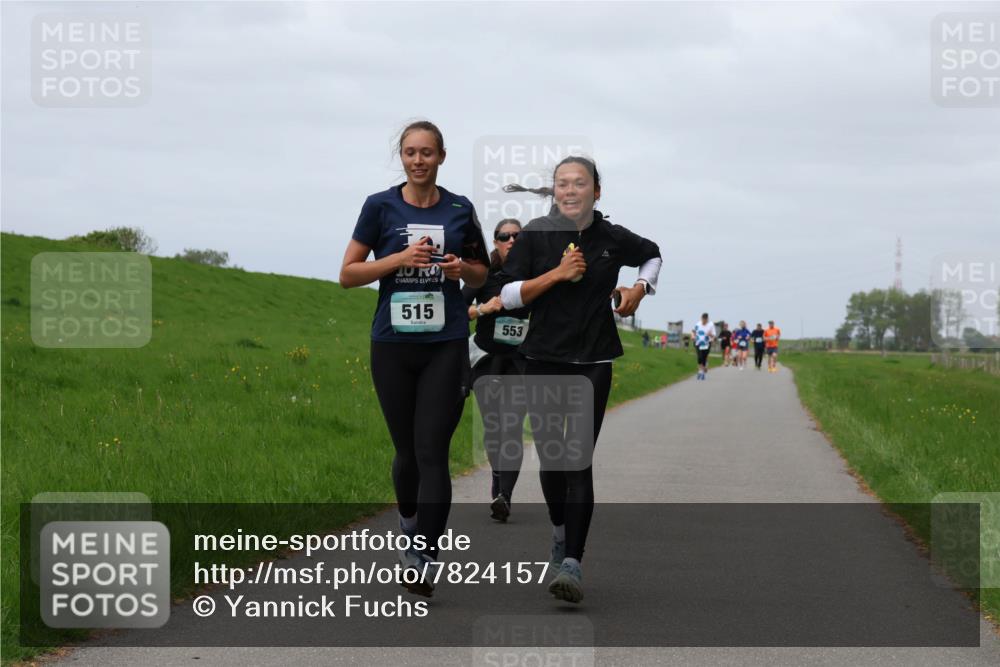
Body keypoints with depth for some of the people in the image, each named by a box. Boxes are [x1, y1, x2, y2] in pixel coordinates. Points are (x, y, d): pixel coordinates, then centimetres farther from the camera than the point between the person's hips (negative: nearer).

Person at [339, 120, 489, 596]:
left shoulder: (460, 210, 5)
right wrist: (400, 258, -14)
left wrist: (462, 268, -7)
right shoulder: (380, 206, 0)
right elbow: (348, 275, 0)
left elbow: (481, 274, 17)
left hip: (445, 345, 0)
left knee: (432, 451, -10)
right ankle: (410, 521, 39)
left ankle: (420, 558, -14)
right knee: (407, 450, 10)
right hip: (392, 344, 0)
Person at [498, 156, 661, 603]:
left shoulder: (613, 239, 1)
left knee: (579, 461, -11)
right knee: (550, 457, 8)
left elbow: (652, 255, 23)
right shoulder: (536, 235, -1)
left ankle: (572, 563, -15)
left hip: (593, 363, -1)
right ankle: (559, 530, 38)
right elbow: (509, 295, -4)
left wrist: (640, 288, 5)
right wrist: (557, 273, -14)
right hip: (544, 360, 1)